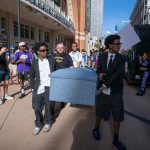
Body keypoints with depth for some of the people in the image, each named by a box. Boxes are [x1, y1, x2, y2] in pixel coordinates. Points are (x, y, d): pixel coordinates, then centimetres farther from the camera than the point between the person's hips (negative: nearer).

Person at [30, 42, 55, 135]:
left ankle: (47, 122, 31)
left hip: (49, 87, 0)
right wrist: (33, 88, 4)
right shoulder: (34, 62, 3)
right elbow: (32, 76, 9)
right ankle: (38, 124, 26)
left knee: (48, 107, 10)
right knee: (37, 107, 5)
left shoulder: (51, 60, 2)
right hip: (38, 88, 1)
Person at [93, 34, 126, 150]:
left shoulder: (121, 58, -5)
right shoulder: (102, 56, 3)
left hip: (116, 92, -1)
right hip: (103, 90, 1)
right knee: (100, 112, 17)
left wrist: (106, 84, -24)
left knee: (117, 116, 9)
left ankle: (116, 139, 28)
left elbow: (118, 73, -16)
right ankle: (96, 128, 46)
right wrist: (100, 74, -15)